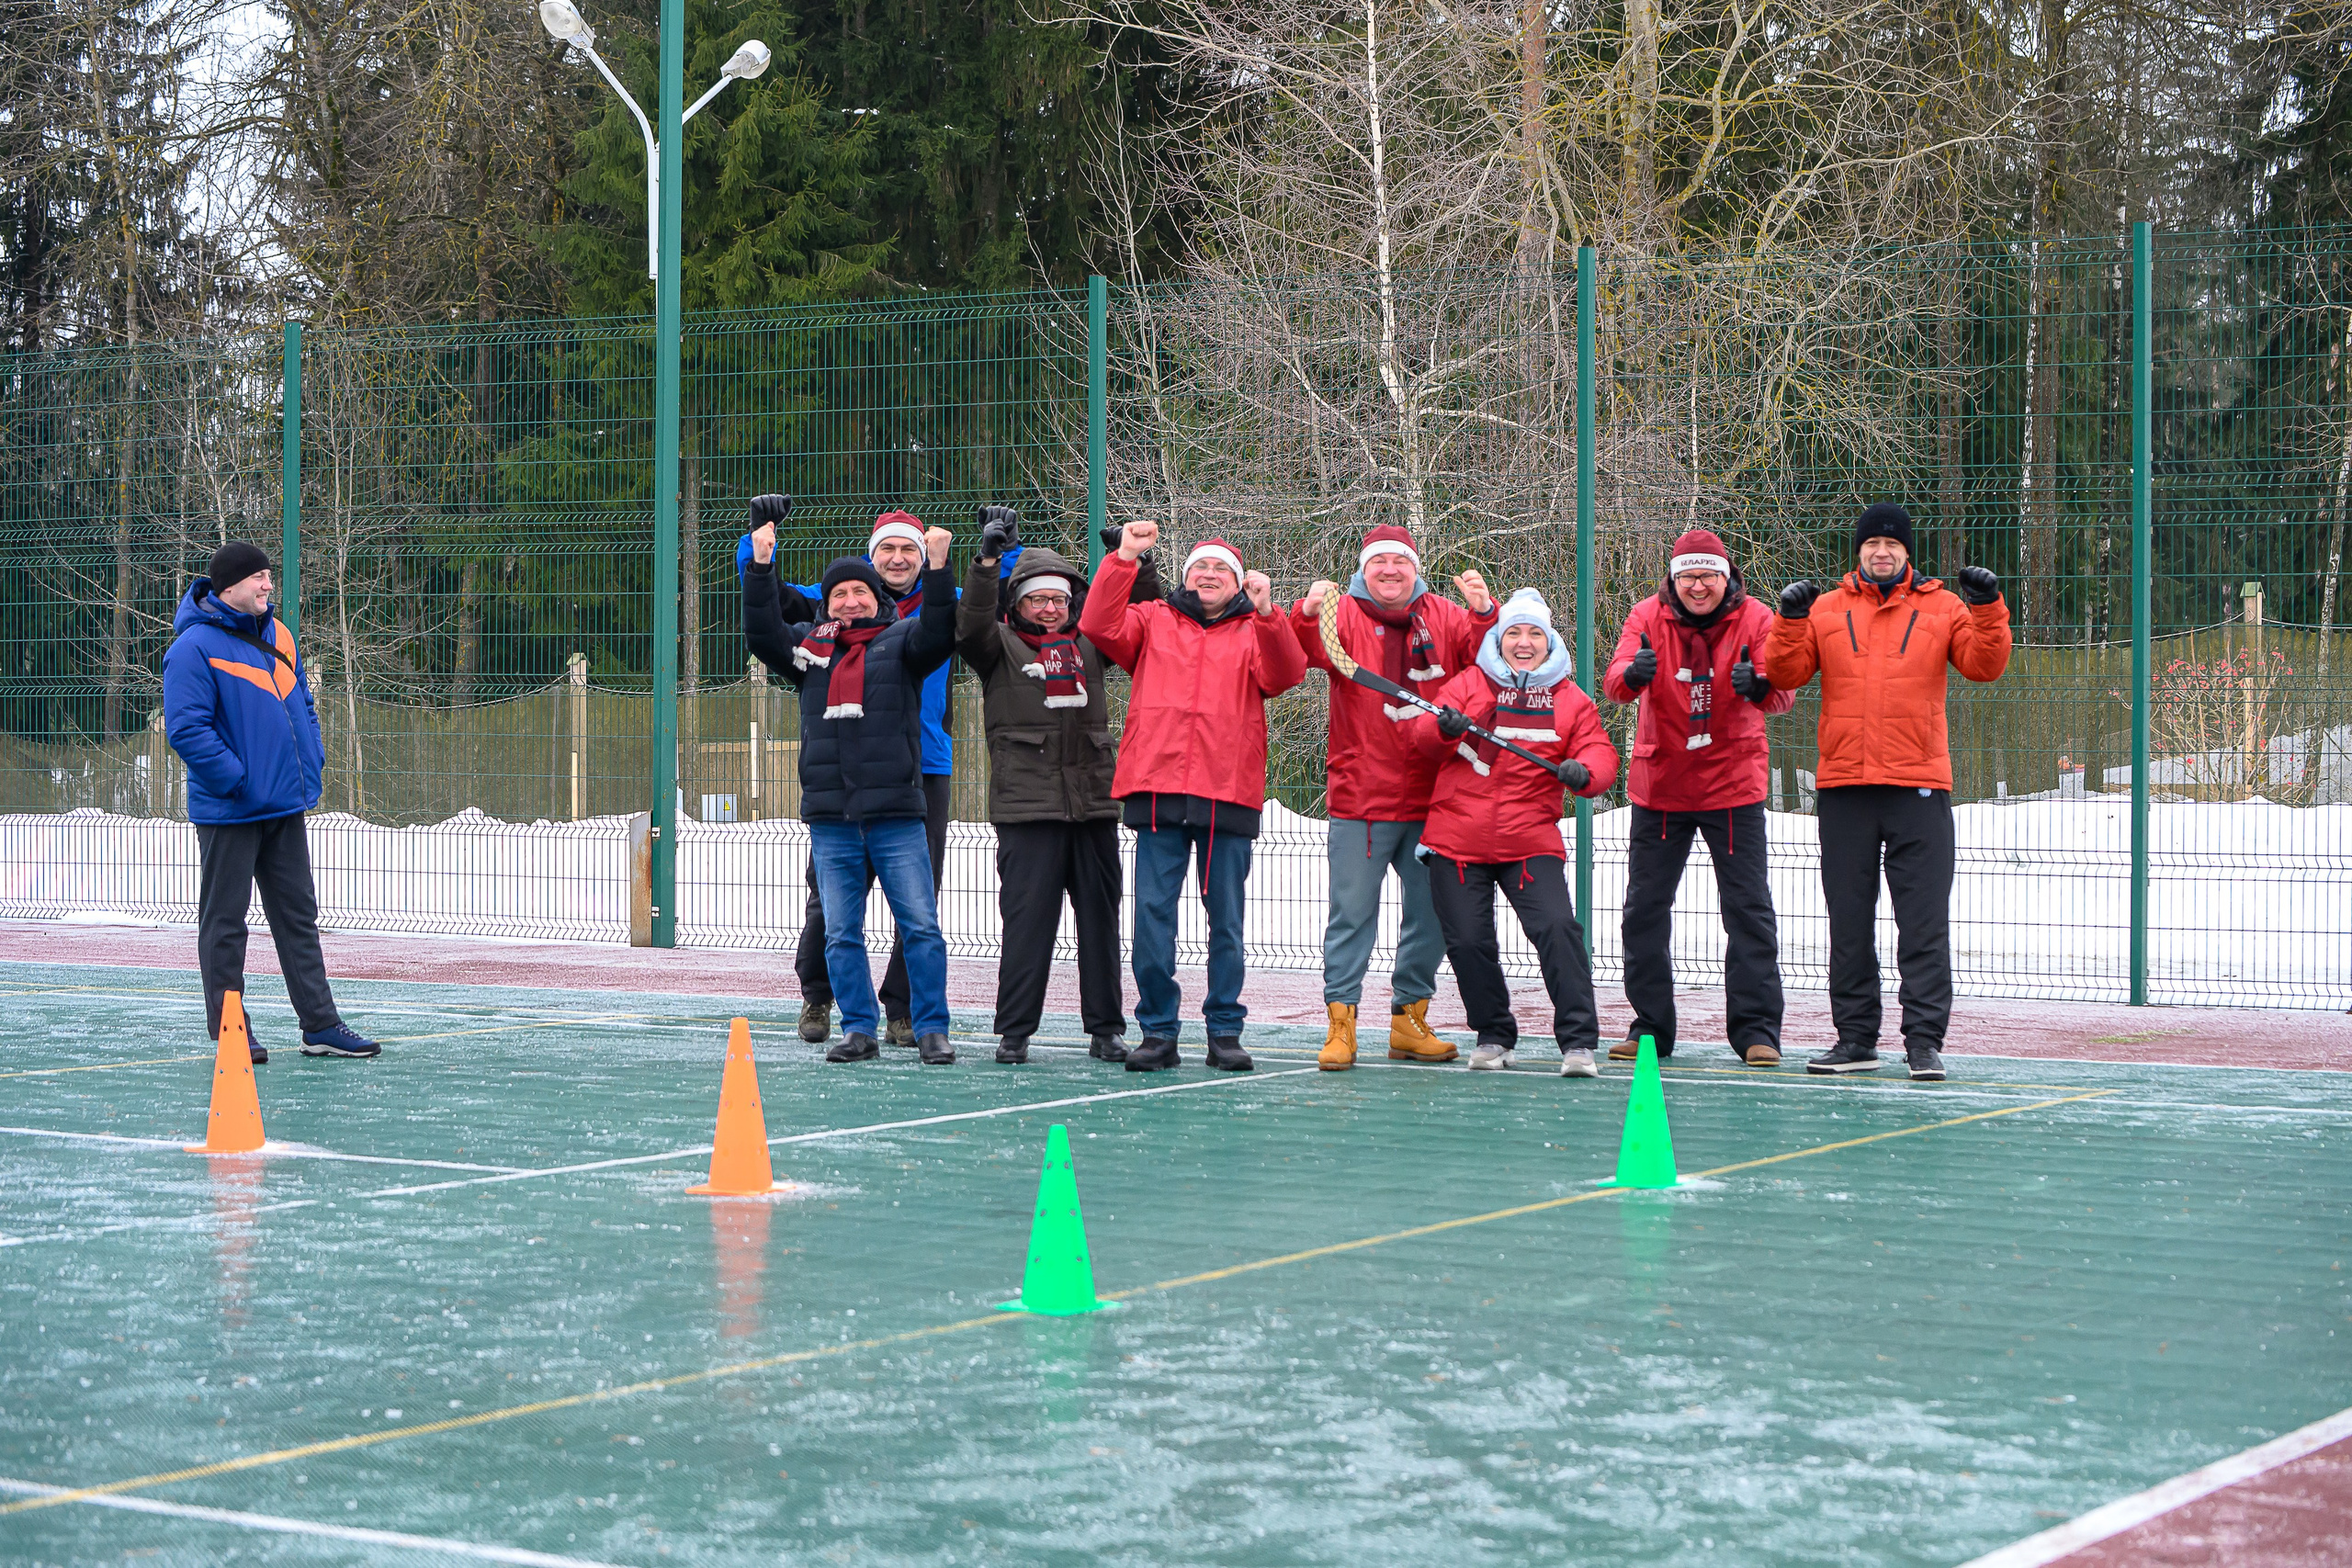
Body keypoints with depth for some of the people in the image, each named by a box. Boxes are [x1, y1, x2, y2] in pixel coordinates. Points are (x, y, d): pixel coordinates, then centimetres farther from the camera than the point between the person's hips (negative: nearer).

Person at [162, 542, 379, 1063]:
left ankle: (321, 1025, 14)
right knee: (224, 922, 2)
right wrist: (237, 780, -20)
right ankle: (230, 1032, 9)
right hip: (228, 813, -8)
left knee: (298, 914, 10)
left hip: (286, 807, 8)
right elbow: (186, 729, -20)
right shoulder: (195, 648, -14)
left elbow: (302, 705, 21)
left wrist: (312, 763, 8)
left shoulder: (277, 634, 10)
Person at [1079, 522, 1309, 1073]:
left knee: (1226, 917, 2)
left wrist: (1266, 614, -21)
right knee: (1153, 913, -3)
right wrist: (1124, 558, -10)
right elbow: (1099, 626, -2)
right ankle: (1158, 1031, 3)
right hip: (1157, 789, 0)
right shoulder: (1152, 621, 15)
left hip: (1228, 795, 0)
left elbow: (1284, 675, -6)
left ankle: (1225, 1030, 10)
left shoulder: (1254, 632, 13)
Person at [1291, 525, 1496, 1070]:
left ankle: (1409, 1019, 19)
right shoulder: (1343, 615, 1)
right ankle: (1340, 1023, 1)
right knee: (1352, 913, -3)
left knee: (1431, 912, 9)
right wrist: (1307, 615, -37)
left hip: (1432, 798, 3)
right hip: (1361, 798, -3)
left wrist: (1484, 614, -23)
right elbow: (1308, 653, -16)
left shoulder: (1443, 618, 9)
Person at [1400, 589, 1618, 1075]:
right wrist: (1443, 729, -24)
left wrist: (1584, 771, -23)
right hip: (1458, 839, 1)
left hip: (1531, 841, -1)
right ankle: (1494, 1036, 21)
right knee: (1468, 941, 0)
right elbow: (1420, 732, 0)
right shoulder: (1468, 684, 8)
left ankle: (1579, 1042, -13)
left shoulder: (1570, 700, 10)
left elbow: (1599, 753, 1)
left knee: (1557, 926, -17)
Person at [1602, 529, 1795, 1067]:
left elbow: (1783, 694, -15)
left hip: (1733, 785, -1)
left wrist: (1759, 686, -39)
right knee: (1644, 907, 3)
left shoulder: (1754, 620, -6)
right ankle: (1650, 1026, 13)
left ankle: (1756, 1028, 1)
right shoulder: (1648, 617, -4)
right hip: (1659, 784, 2)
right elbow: (1615, 680, -18)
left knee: (1748, 908, -4)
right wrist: (1632, 674, -42)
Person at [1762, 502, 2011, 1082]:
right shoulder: (1826, 610, 10)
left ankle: (1924, 1040, -3)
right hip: (1843, 788, 2)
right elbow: (1785, 674, 3)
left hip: (1918, 788, -2)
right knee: (1849, 920, 6)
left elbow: (1984, 665, -1)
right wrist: (1790, 620, -12)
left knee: (1924, 922, -4)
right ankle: (1856, 1039, 13)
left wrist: (1987, 608, -14)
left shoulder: (1942, 608, 7)